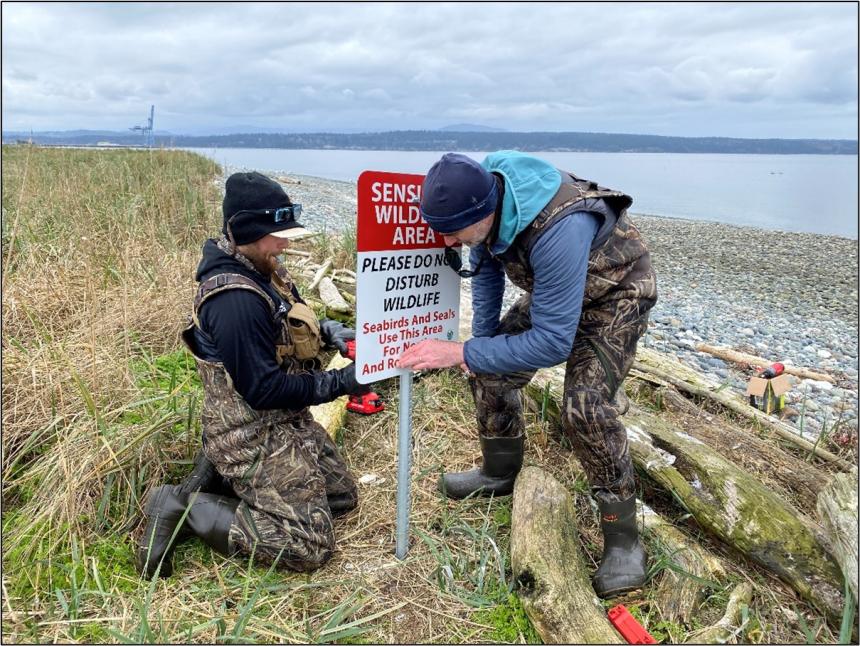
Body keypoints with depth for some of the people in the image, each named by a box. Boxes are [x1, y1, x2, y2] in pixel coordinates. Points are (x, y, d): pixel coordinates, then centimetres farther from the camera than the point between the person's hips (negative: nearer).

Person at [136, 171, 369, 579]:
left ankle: (220, 476, 19)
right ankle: (181, 508, 0)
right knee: (309, 546, -8)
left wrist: (326, 330, -2)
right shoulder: (234, 298, -27)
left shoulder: (261, 271, 2)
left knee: (343, 495, 20)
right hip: (254, 437, -10)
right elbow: (263, 390, -26)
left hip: (287, 421, 10)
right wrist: (339, 383, -20)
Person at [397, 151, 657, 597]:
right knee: (491, 370, 2)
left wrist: (463, 353, -35)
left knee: (585, 406, -24)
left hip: (615, 296, -7)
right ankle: (500, 472, 26)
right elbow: (486, 269, 2)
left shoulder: (557, 229, -42)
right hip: (551, 291, 7)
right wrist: (480, 344, 1)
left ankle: (622, 535, -5)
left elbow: (553, 342, -37)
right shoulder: (484, 199, -19)